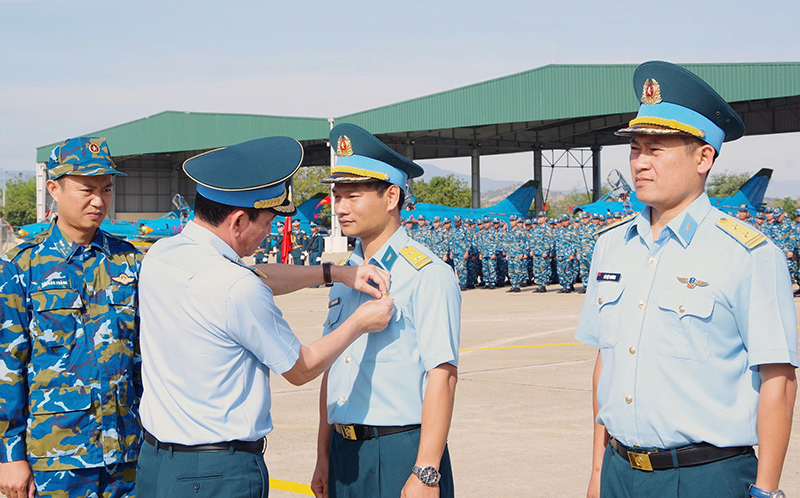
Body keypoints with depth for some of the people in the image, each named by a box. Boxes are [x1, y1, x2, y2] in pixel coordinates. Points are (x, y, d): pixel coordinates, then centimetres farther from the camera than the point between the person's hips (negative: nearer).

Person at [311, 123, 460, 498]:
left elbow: (441, 375, -16)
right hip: (344, 453, 7)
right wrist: (324, 458, 15)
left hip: (401, 452, -6)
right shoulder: (343, 276, 12)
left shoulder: (427, 275, -11)